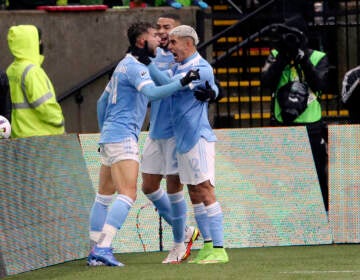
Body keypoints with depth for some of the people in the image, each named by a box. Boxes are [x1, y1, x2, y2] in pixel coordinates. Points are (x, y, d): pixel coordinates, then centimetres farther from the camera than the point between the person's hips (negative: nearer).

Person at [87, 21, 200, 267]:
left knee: (104, 195, 12)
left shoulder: (125, 65, 20)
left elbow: (102, 102, 27)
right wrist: (182, 83, -35)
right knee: (127, 194, -17)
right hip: (123, 136, -11)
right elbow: (153, 92, -30)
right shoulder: (135, 67, -11)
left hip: (110, 136, 11)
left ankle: (96, 251, 15)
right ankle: (103, 248, -26)